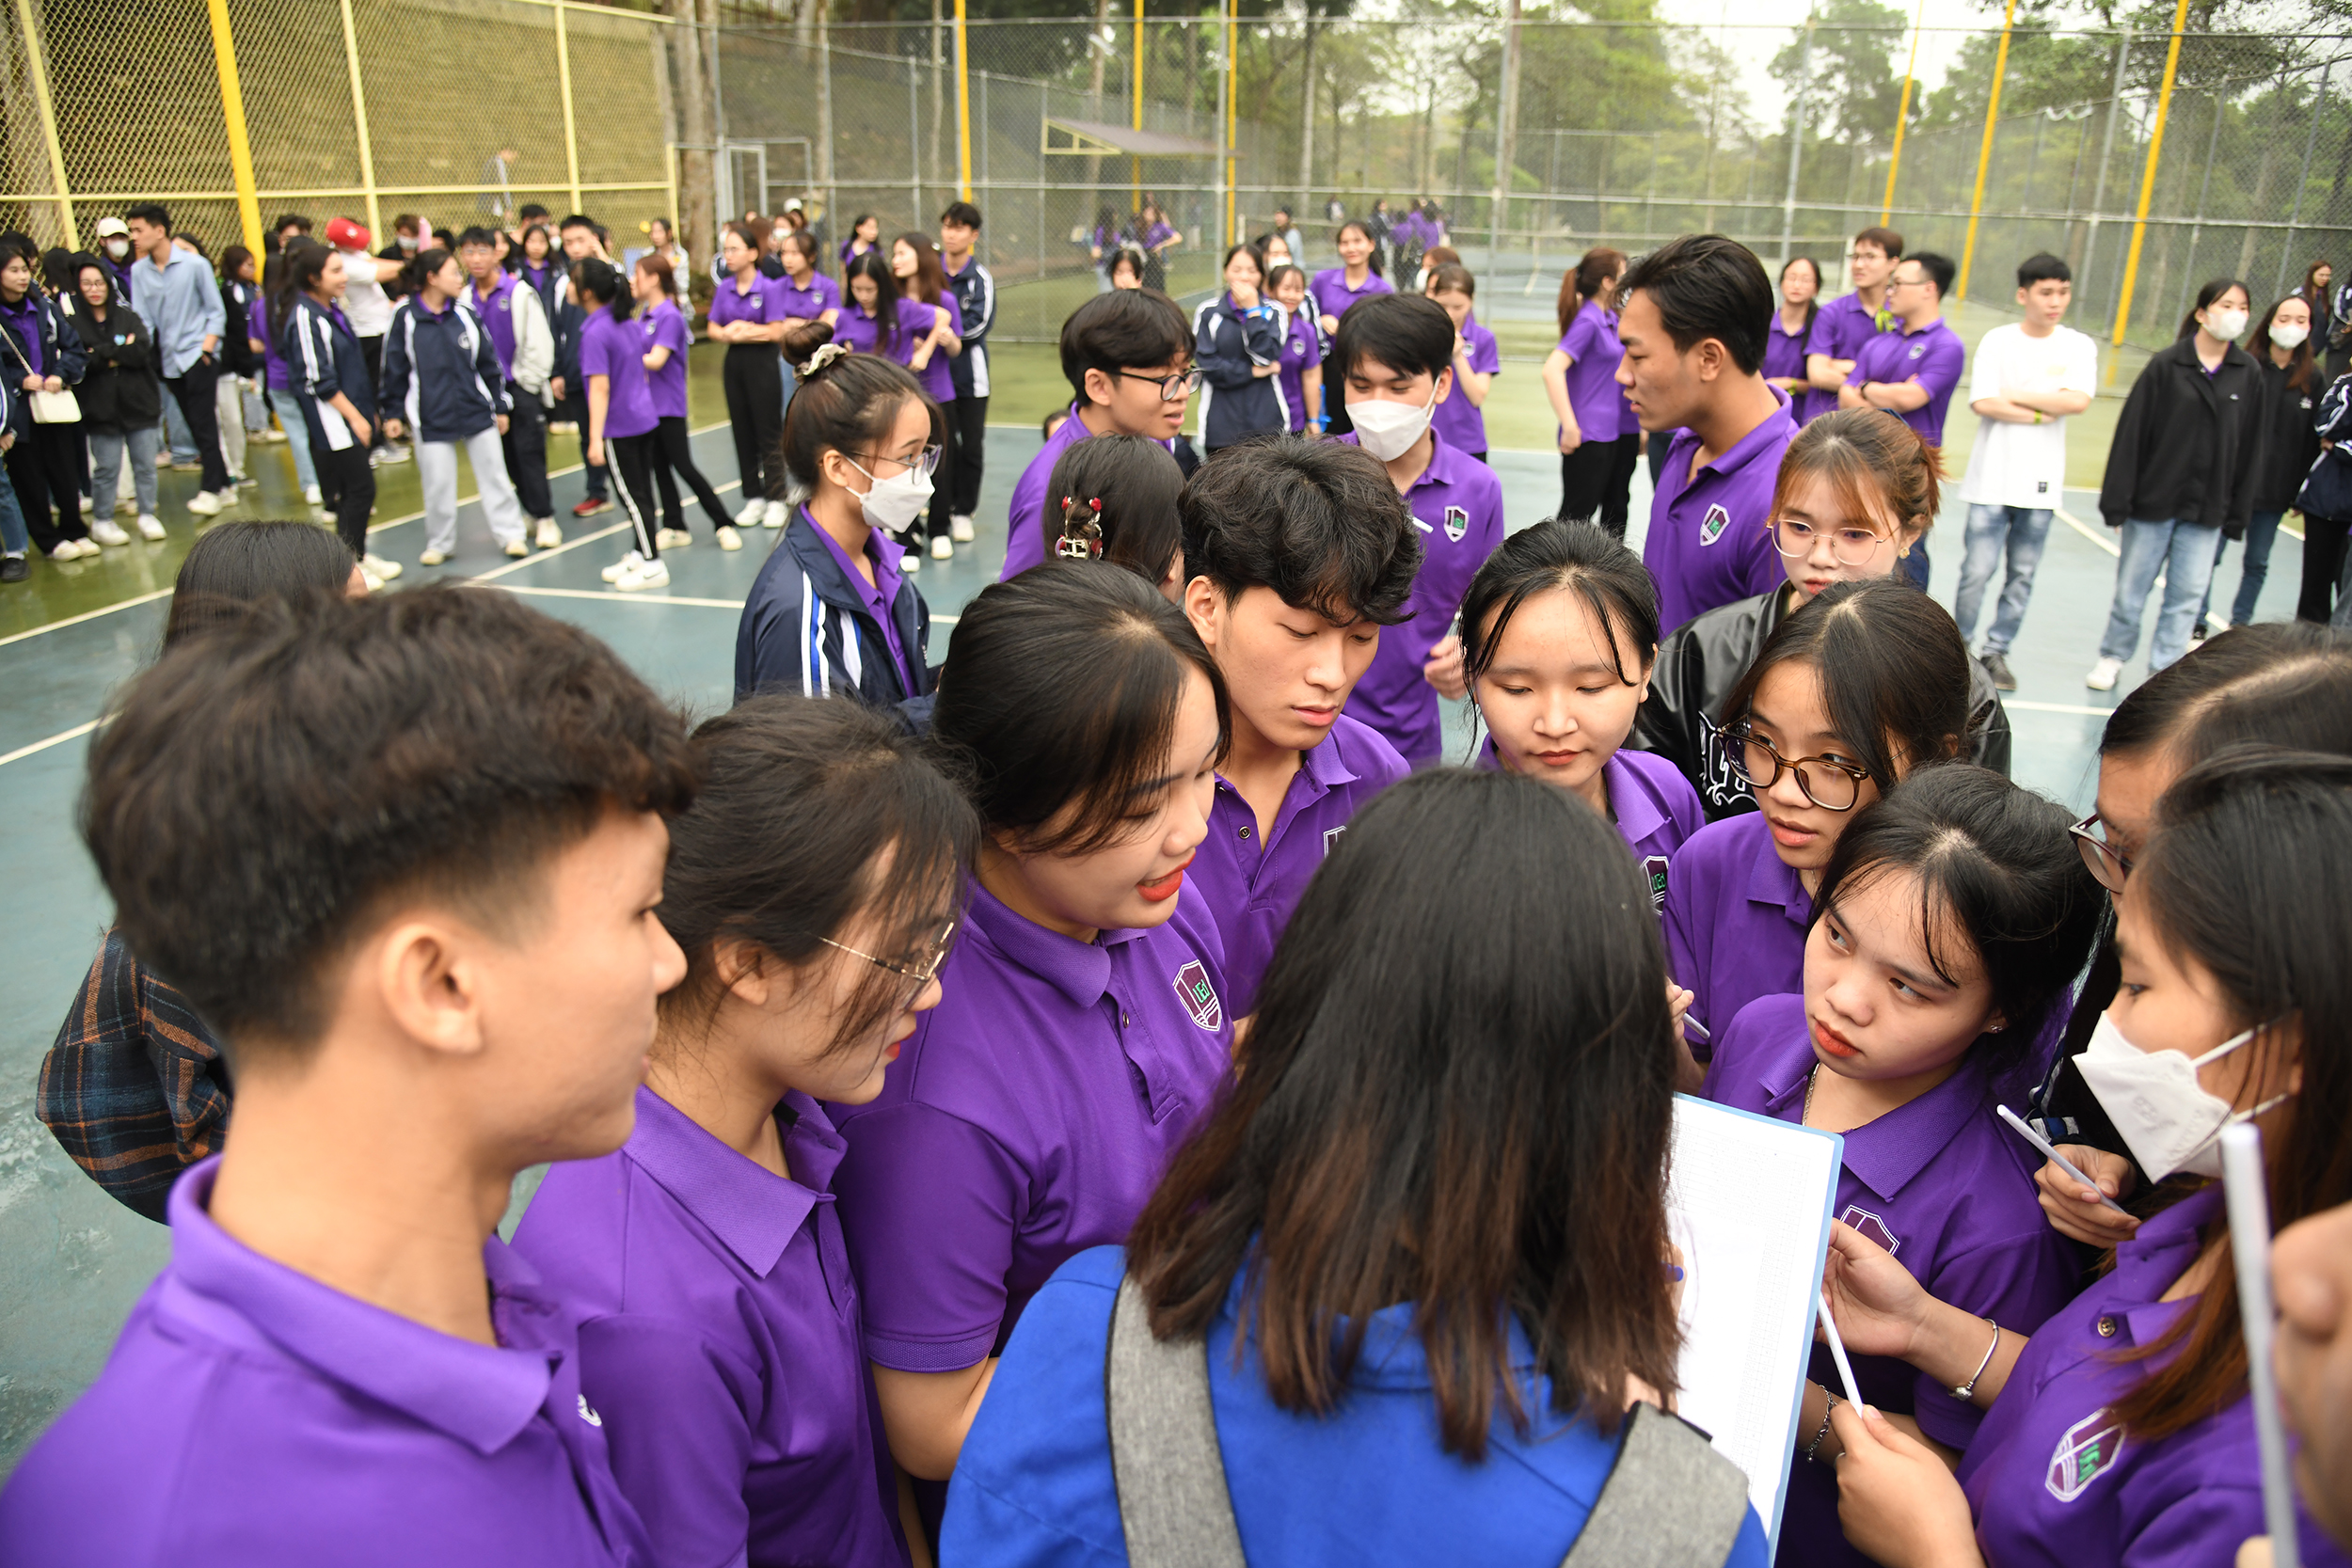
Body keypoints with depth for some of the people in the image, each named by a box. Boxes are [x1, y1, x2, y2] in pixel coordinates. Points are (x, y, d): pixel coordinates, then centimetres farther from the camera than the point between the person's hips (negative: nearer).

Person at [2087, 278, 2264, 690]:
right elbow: (2131, 432, -7)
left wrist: (2239, 508, 4)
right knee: (2131, 587, 7)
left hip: (2207, 509, 2)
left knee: (2188, 594, 3)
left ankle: (2164, 671, 13)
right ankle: (2113, 656, 26)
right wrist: (2117, 499, -10)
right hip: (2154, 500, -2)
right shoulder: (2166, 365, -6)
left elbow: (2250, 445, 7)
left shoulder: (2249, 373, 3)